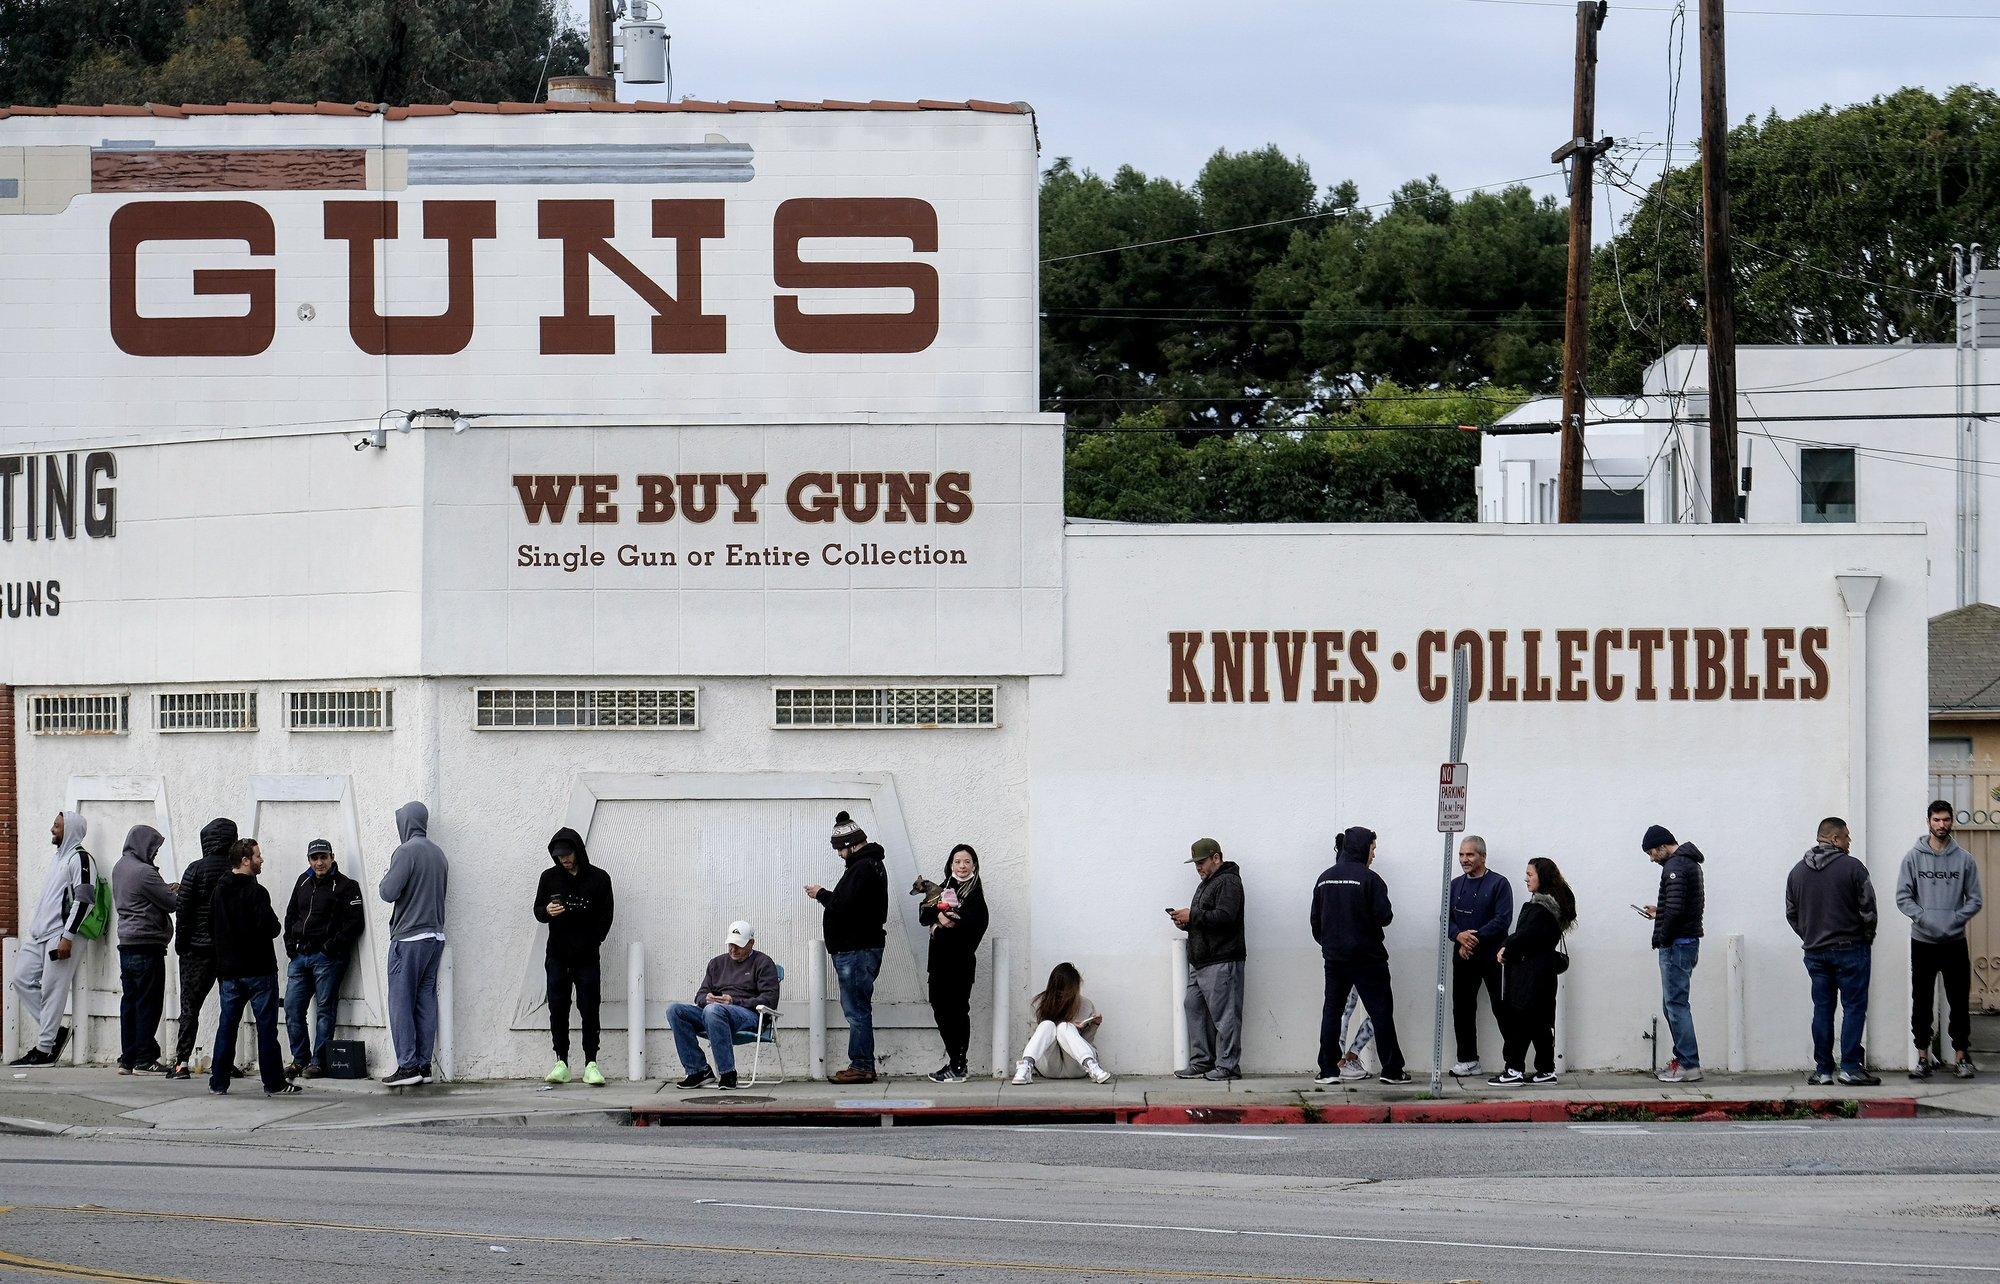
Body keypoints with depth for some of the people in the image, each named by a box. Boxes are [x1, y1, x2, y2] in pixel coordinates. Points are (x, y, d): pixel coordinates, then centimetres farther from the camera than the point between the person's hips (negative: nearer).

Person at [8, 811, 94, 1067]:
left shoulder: (80, 859, -9)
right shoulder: (59, 858, 21)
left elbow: (84, 900, -17)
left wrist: (67, 937, -21)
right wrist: (35, 927, 21)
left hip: (61, 935, -10)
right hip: (40, 935, 10)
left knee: (53, 990, -8)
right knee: (22, 978, 4)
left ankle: (44, 1050, -6)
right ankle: (52, 1031, 10)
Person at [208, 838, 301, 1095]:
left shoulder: (218, 891, 7)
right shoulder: (255, 892, -14)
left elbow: (211, 928, 12)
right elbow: (269, 927, -20)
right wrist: (277, 927, 2)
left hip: (228, 968, 6)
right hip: (258, 968, -6)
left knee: (227, 1023, 10)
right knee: (266, 1025, 0)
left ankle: (218, 1081, 9)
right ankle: (273, 1082, 1)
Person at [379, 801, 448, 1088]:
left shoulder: (407, 851, -12)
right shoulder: (438, 853, 12)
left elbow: (389, 892, -15)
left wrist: (387, 877, 4)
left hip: (409, 938, -7)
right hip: (435, 935, 7)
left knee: (401, 1001, -3)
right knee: (426, 1000, 8)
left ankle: (407, 1066, -8)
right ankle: (424, 1065, 8)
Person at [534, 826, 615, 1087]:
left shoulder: (598, 878, 2)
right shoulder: (550, 877, 8)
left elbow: (605, 916, 5)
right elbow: (537, 910, 10)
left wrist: (593, 942, -5)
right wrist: (547, 912, -13)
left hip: (586, 956, -2)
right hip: (557, 955, 2)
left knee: (589, 1010, -5)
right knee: (558, 1009, -1)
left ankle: (591, 1064, -4)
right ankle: (561, 1063, 3)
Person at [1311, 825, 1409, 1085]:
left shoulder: (1325, 879, 6)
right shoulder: (1368, 879, -12)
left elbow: (1315, 920, 11)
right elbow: (1383, 916, -15)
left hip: (1334, 957, 5)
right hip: (1366, 957, -5)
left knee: (1332, 1010, 9)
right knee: (1381, 1011, 2)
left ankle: (1328, 1070, 5)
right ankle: (1391, 1069, 4)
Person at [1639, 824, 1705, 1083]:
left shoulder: (1675, 867, -16)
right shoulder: (1690, 863, 17)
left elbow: (1674, 908, -25)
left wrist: (1661, 939, -14)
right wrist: (1660, 912, 21)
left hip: (1676, 945, -11)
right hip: (1689, 942, 11)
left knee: (1676, 1004, -8)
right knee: (1672, 1004, 15)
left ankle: (1689, 1065, -9)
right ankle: (1683, 1059, 16)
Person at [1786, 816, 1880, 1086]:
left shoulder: (1797, 871, 8)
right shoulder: (1852, 867, -9)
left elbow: (1791, 913, 11)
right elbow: (1868, 909, -9)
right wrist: (1867, 938, 6)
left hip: (1815, 951, 5)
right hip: (1850, 949, -5)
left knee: (1822, 1009, 8)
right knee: (1854, 1006, -1)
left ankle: (1822, 1069, 7)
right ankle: (1850, 1067, -6)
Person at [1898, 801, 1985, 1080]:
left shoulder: (1964, 859, 3)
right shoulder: (1913, 857, 1)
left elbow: (1975, 899, 3)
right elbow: (1903, 897, -1)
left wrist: (1955, 919, -13)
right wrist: (1924, 917, -16)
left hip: (1955, 942, 0)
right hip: (1922, 941, 0)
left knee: (1959, 1002, 2)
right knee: (1922, 1002, 3)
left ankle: (1961, 1057, 8)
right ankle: (1923, 1057, 9)